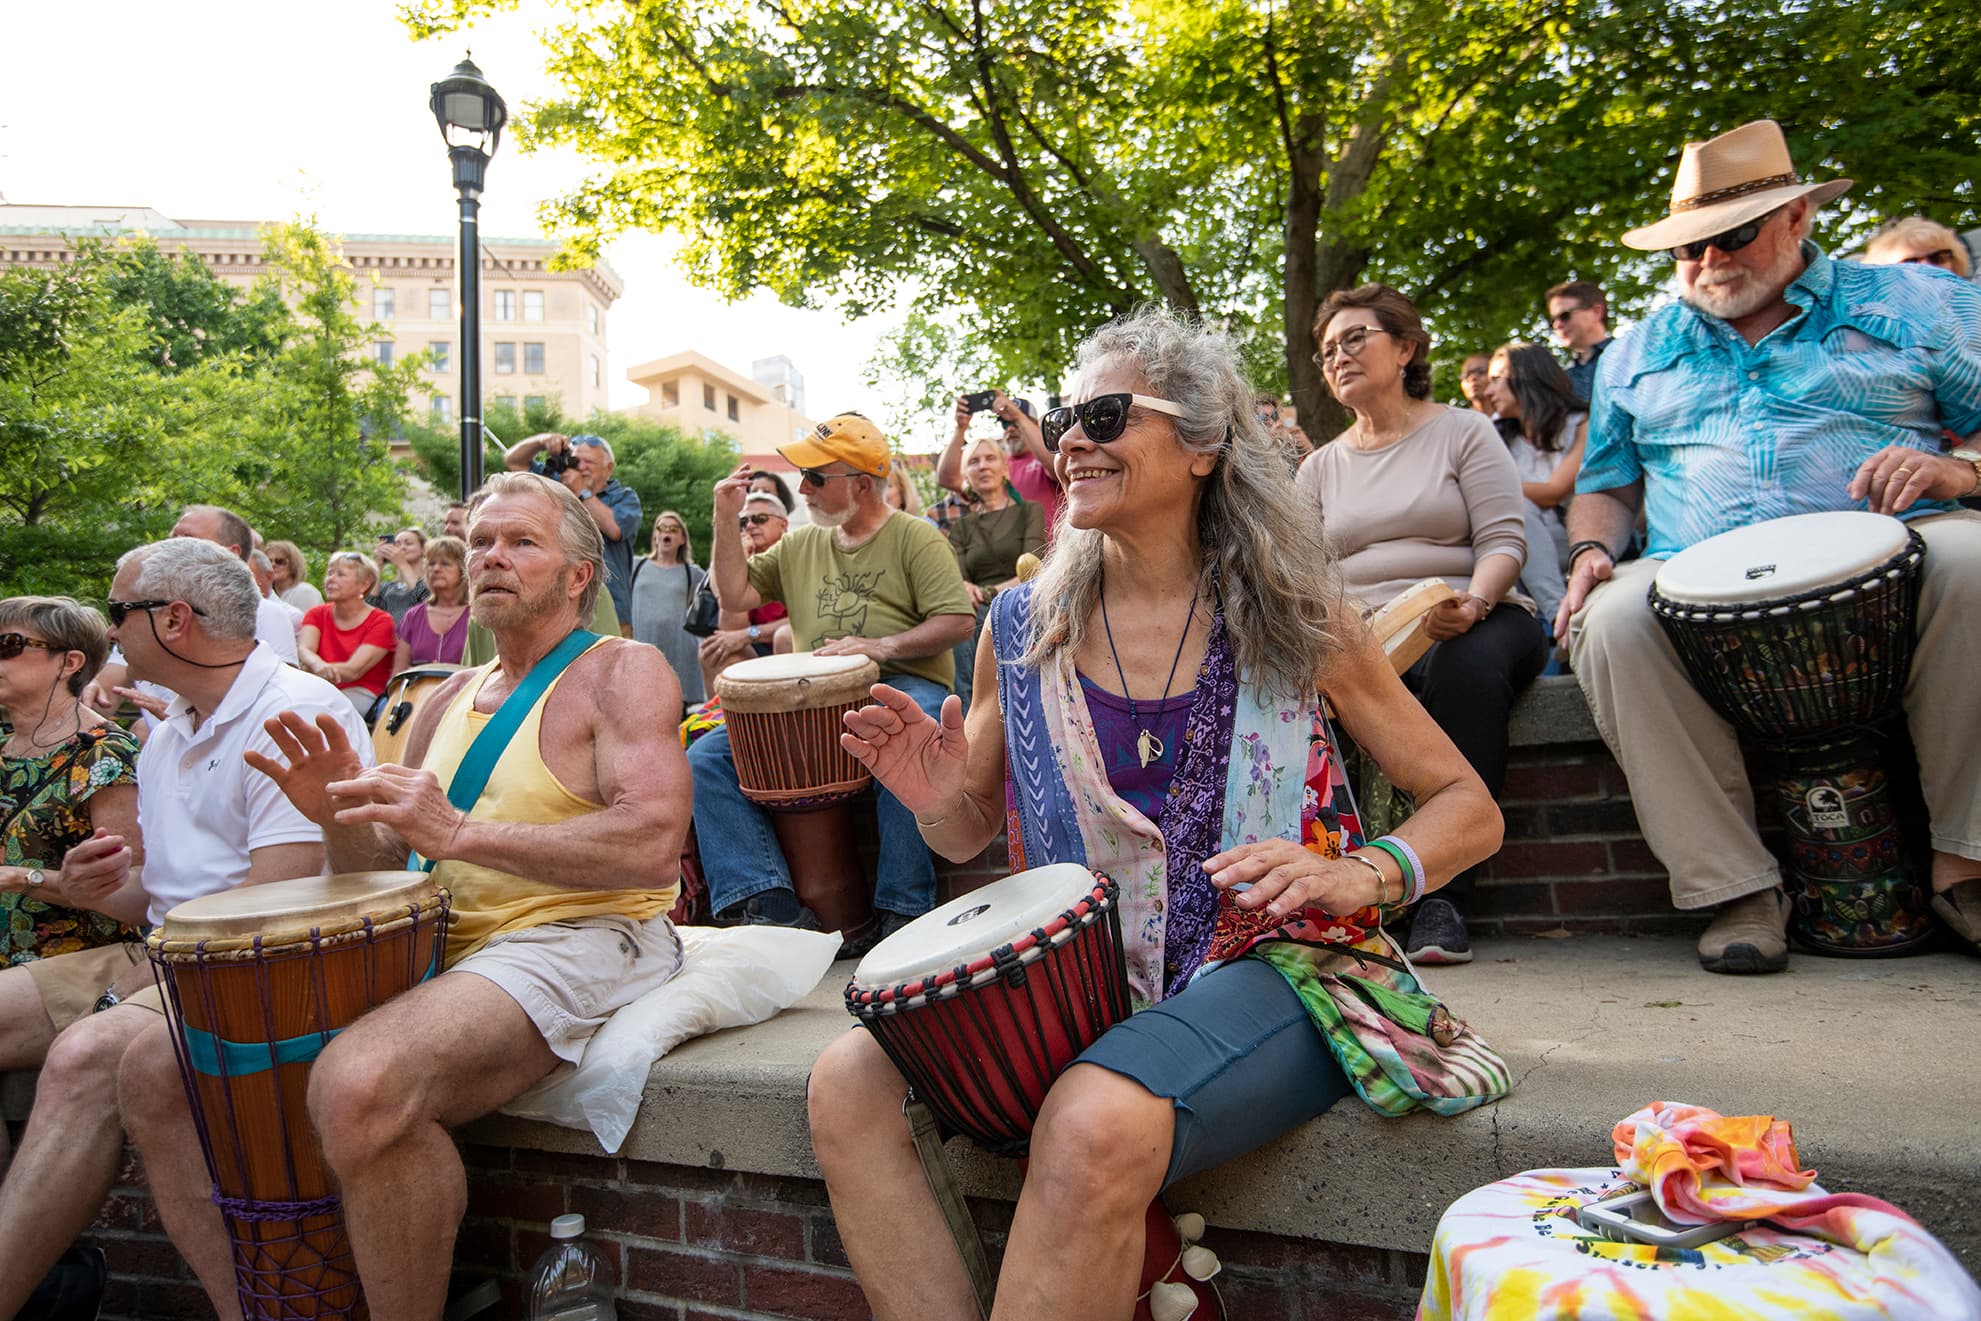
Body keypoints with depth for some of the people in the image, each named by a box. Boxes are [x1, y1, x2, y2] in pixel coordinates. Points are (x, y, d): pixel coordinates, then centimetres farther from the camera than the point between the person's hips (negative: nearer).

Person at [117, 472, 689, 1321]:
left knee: (360, 1085, -34)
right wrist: (341, 820, -5)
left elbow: (654, 845, -19)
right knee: (159, 1074, 2)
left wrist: (461, 834, -24)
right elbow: (383, 867, 18)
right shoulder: (448, 702, 19)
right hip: (432, 952, 8)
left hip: (575, 939, -8)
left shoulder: (620, 671, -3)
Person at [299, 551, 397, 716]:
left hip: (363, 695, -4)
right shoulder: (317, 614, 14)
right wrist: (318, 665, -33)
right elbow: (303, 650, -7)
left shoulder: (381, 621, -2)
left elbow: (353, 670, -14)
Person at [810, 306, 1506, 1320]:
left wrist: (1356, 874, -19)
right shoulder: (1026, 625, 4)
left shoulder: (1289, 616, -3)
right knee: (849, 1083, -16)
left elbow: (1469, 810, 2)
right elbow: (970, 835, 14)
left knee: (1095, 1125, -33)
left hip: (1266, 967, -3)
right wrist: (937, 797, -11)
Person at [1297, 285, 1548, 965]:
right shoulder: (1321, 466, 21)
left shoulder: (1463, 430, 11)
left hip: (1469, 620, -2)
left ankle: (1443, 894, -32)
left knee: (1470, 663, -39)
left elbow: (1505, 539, -1)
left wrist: (1473, 601, -22)